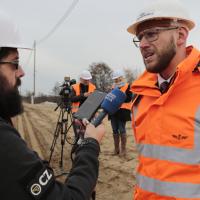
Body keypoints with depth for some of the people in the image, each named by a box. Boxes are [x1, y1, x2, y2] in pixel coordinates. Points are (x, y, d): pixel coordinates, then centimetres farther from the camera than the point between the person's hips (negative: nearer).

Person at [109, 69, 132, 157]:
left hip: (122, 111, -6)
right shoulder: (113, 87, 18)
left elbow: (128, 99, -13)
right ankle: (116, 149, 19)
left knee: (122, 130, -5)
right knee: (115, 130, 9)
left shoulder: (127, 86, -3)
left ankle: (123, 149, 5)